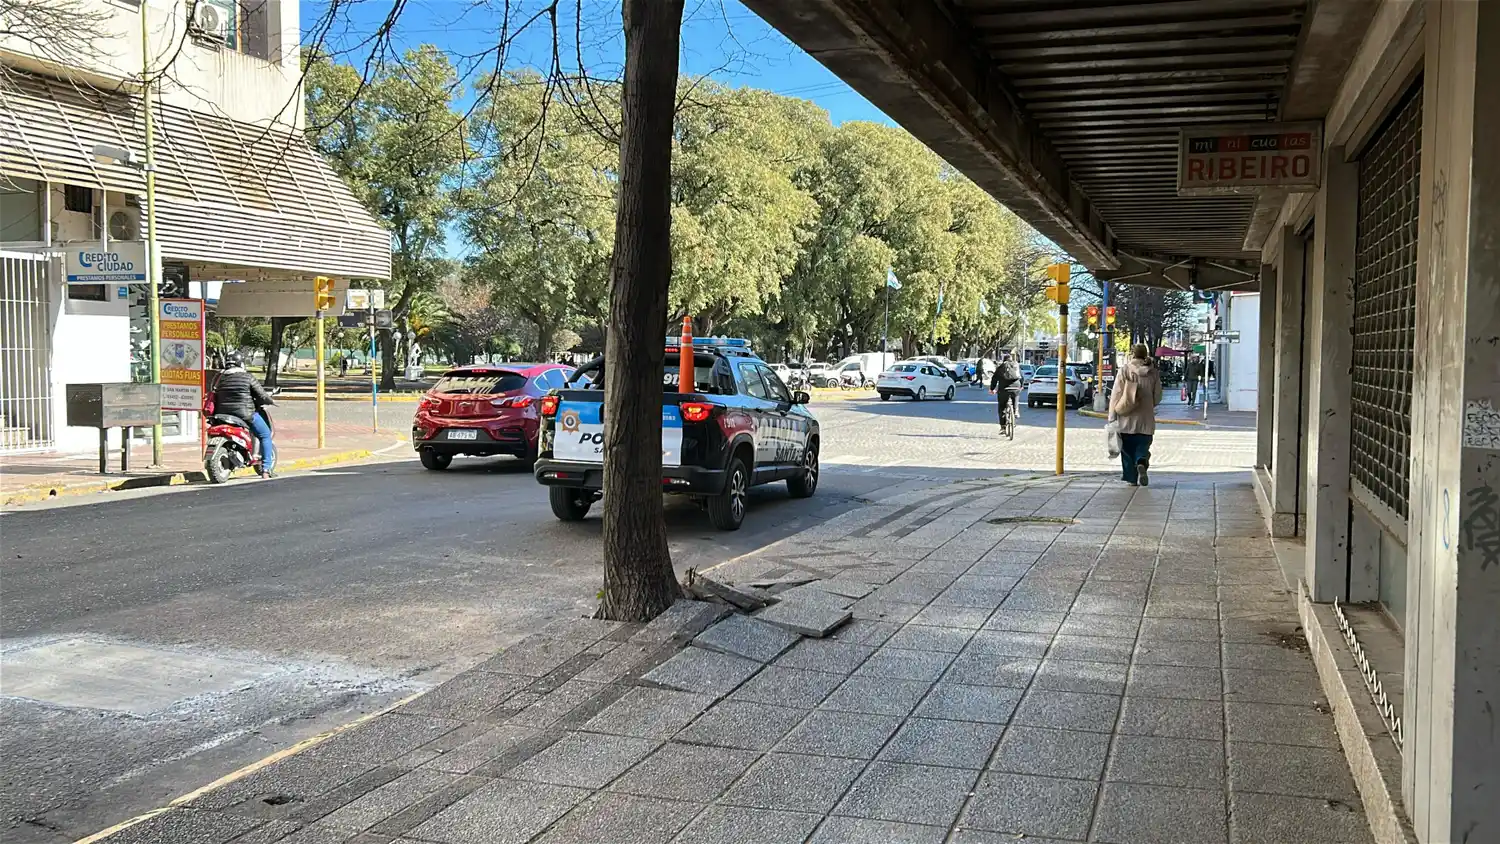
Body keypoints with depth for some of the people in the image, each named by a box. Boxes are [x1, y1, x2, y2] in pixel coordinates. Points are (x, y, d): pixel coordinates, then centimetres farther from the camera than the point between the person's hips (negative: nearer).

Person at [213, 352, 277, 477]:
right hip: (246, 414, -5)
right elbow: (261, 395, -7)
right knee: (265, 435, 8)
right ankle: (266, 469, 0)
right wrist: (271, 401, 12)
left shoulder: (220, 377, 8)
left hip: (224, 415, 5)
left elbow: (215, 397, 13)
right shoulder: (247, 377, -7)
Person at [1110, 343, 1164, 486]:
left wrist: (1112, 416, -2)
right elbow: (1157, 397, 6)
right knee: (1142, 446, 8)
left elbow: (1116, 394, -7)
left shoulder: (1125, 370, -6)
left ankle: (1132, 478, 8)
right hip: (1145, 418, 1)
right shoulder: (1153, 372, 1)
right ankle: (1141, 464, -22)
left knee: (1128, 448, 8)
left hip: (1127, 417, -1)